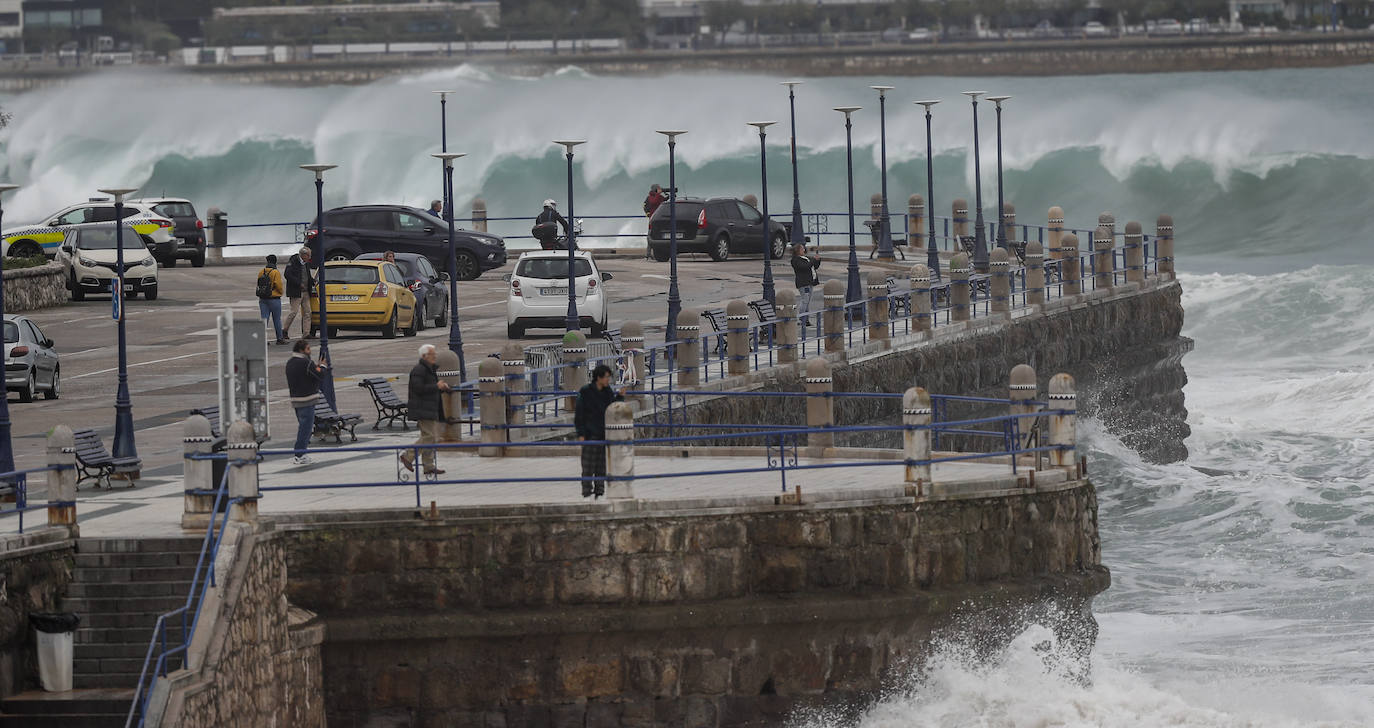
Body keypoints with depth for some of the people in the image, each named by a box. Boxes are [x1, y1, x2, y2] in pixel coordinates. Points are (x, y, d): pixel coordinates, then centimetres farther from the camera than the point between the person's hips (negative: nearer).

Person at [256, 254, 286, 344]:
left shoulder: (261, 272, 4)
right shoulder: (275, 273, -12)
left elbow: (258, 285, 8)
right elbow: (279, 286, -13)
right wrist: (282, 291, 8)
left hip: (262, 299, 4)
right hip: (274, 299, -4)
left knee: (264, 319, 4)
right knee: (277, 320, 8)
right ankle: (280, 338, 17)